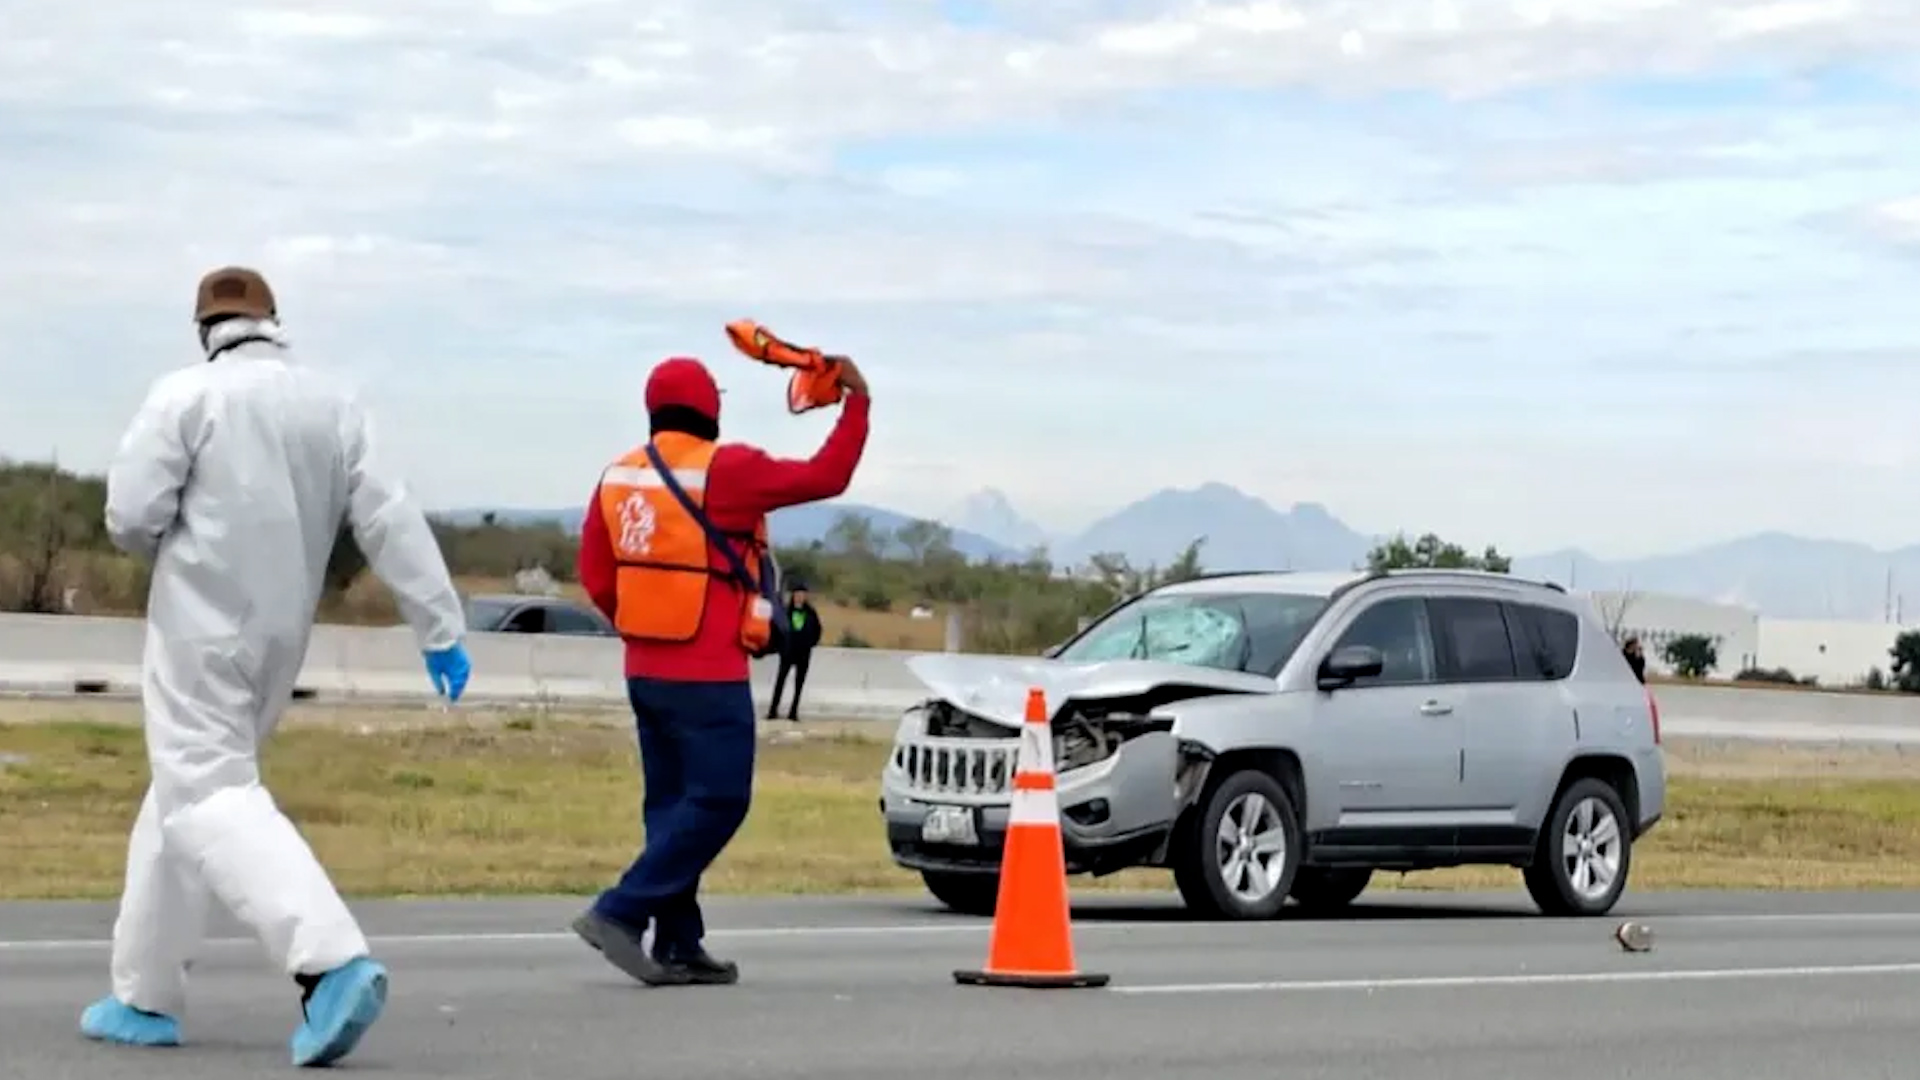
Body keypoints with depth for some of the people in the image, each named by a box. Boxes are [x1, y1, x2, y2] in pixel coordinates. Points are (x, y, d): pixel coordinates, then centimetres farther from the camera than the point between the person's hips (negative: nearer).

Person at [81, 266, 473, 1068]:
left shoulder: (186, 394, -10)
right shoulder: (333, 405, 4)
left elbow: (131, 517, -13)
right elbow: (392, 522, -2)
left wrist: (183, 550, 9)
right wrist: (441, 630, -2)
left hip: (201, 627, -6)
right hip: (281, 636, 6)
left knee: (207, 797, -10)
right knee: (184, 789, 20)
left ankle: (332, 961, -31)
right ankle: (146, 995, 24)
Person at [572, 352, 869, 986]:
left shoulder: (619, 477, 6)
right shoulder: (725, 469, -13)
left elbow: (596, 577, 9)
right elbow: (826, 477, -9)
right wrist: (856, 401, 0)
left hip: (645, 672, 7)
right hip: (708, 677, -7)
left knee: (672, 804, 12)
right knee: (717, 802, -3)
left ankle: (677, 945, 12)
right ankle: (621, 913, -11)